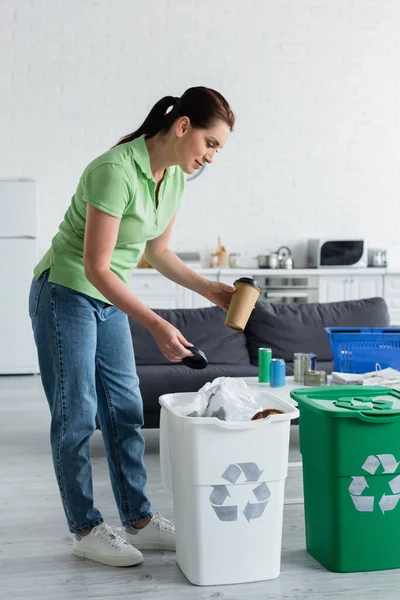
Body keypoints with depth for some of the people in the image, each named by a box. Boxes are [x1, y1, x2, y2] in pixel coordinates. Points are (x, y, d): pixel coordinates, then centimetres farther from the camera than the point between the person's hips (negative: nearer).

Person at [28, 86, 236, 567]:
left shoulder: (175, 177, -1)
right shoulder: (115, 171, -27)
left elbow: (158, 252, 11)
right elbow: (95, 266, -28)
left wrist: (207, 288, -1)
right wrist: (156, 325, -31)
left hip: (108, 301, 8)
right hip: (65, 294, -8)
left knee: (125, 410, 10)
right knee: (76, 414, 0)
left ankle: (138, 521, 20)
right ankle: (85, 530, 14)